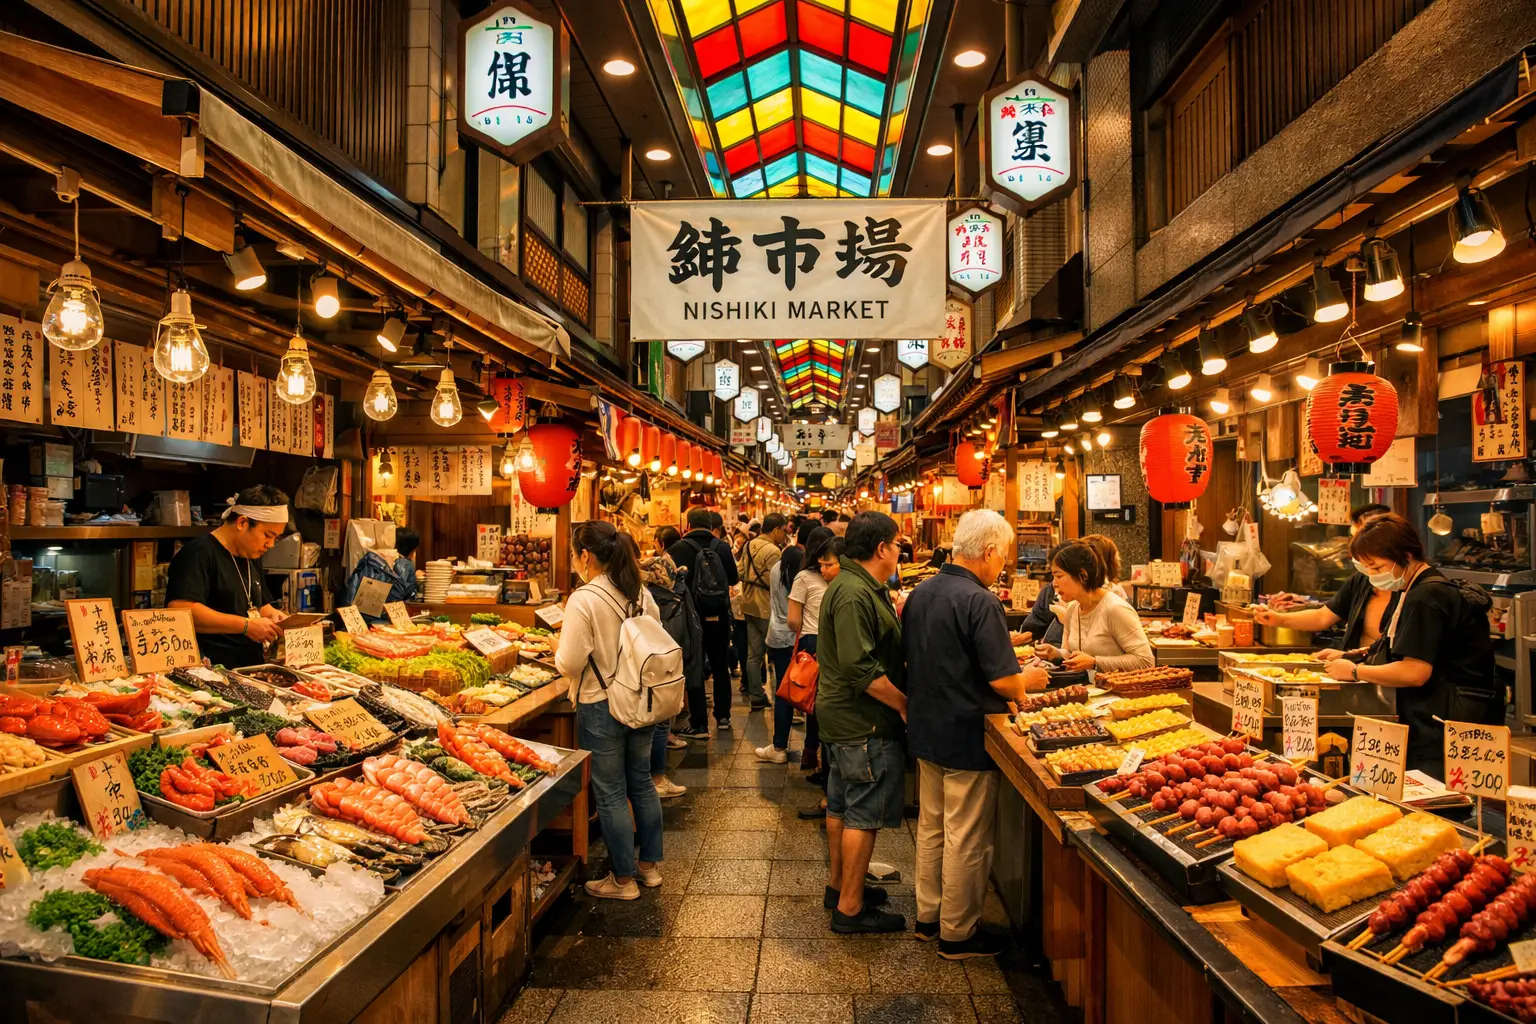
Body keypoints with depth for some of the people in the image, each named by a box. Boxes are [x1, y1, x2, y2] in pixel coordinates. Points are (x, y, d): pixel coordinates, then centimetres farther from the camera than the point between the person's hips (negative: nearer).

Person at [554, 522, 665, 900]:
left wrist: (557, 649, 1)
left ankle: (623, 879, 20)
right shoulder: (641, 593, 0)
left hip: (602, 707, -6)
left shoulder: (583, 600, -20)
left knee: (611, 794, 8)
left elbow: (570, 664, -20)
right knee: (642, 782, 19)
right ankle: (649, 865, 32)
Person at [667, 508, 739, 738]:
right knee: (720, 666, 18)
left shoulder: (678, 548, -13)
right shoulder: (723, 547, -6)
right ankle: (723, 716, 28)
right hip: (719, 616, 3)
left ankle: (699, 725, 6)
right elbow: (733, 578, 6)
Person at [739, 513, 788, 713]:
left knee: (753, 653, 11)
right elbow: (775, 583, -21)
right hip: (766, 608, -8)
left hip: (749, 606, 8)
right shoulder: (773, 551, -19)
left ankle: (755, 697, 17)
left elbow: (740, 572, 8)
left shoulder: (749, 545, 7)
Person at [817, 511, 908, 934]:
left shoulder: (855, 586, 11)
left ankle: (838, 885, 34)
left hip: (842, 718, 11)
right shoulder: (855, 594, -23)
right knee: (864, 813, 0)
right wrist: (904, 703, -19)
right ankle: (850, 908, 12)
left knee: (842, 806, 20)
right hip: (863, 723, -11)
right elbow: (860, 667, -28)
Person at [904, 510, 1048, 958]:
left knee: (931, 827, 20)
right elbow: (1003, 680, -22)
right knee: (966, 838, 8)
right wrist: (1028, 680, -2)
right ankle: (958, 933, 22)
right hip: (967, 736, -8)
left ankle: (928, 916, 34)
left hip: (925, 729, 8)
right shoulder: (981, 602, -22)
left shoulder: (920, 593, 3)